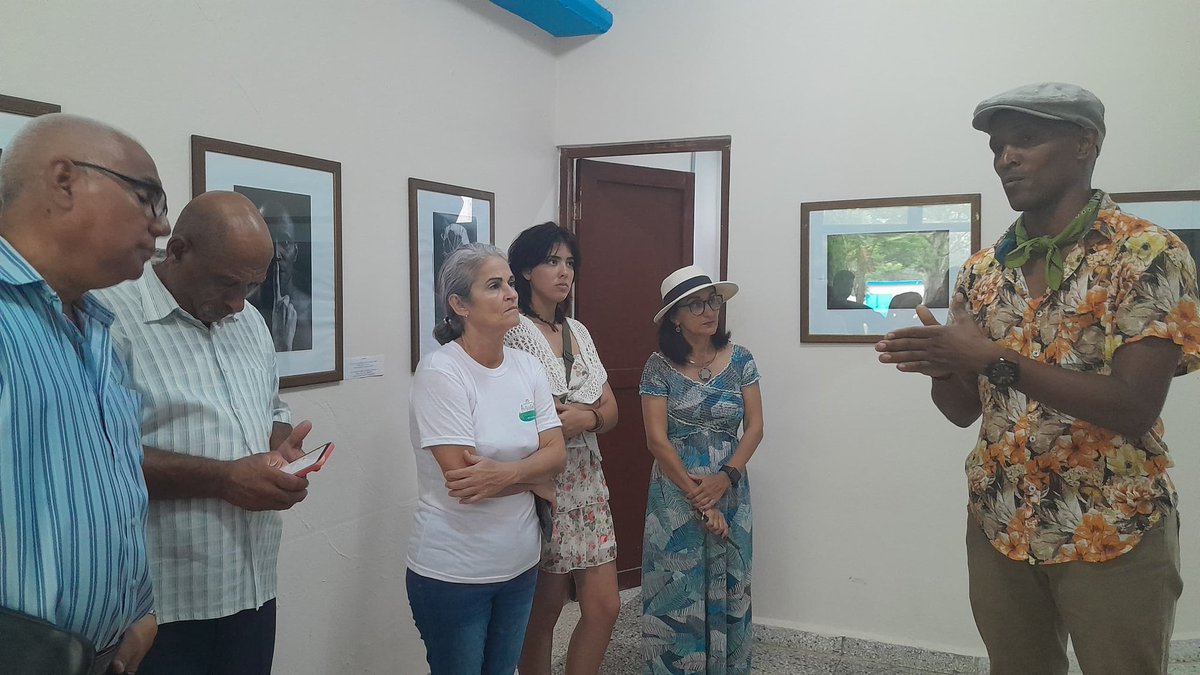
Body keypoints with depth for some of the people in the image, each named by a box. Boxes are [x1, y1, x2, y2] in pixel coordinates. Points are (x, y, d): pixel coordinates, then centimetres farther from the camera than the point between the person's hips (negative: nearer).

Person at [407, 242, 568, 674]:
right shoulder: (440, 371, -17)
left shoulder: (527, 366, 1)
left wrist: (507, 472, -22)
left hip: (519, 564, 6)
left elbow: (556, 454, -3)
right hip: (452, 573, -5)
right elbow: (461, 478, -22)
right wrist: (533, 481, -8)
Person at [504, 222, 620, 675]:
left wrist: (584, 417, -11)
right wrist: (576, 411, -15)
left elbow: (611, 411, 11)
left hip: (587, 481, 7)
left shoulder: (579, 331, 12)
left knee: (605, 607, 7)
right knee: (543, 611, 8)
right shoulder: (513, 331, -10)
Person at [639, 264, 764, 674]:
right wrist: (698, 500, -14)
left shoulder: (740, 360, 1)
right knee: (677, 590, 4)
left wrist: (724, 478, -15)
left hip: (730, 492, 2)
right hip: (675, 494, -2)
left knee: (726, 587, 12)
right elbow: (657, 440, -11)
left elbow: (754, 427, -1)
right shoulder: (659, 366, -7)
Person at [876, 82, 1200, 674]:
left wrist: (994, 358, -26)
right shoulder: (981, 270, 4)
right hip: (999, 526, 5)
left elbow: (1134, 410, -21)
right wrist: (938, 362, -16)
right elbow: (963, 410, 6)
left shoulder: (1150, 254, -11)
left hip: (1113, 533, -4)